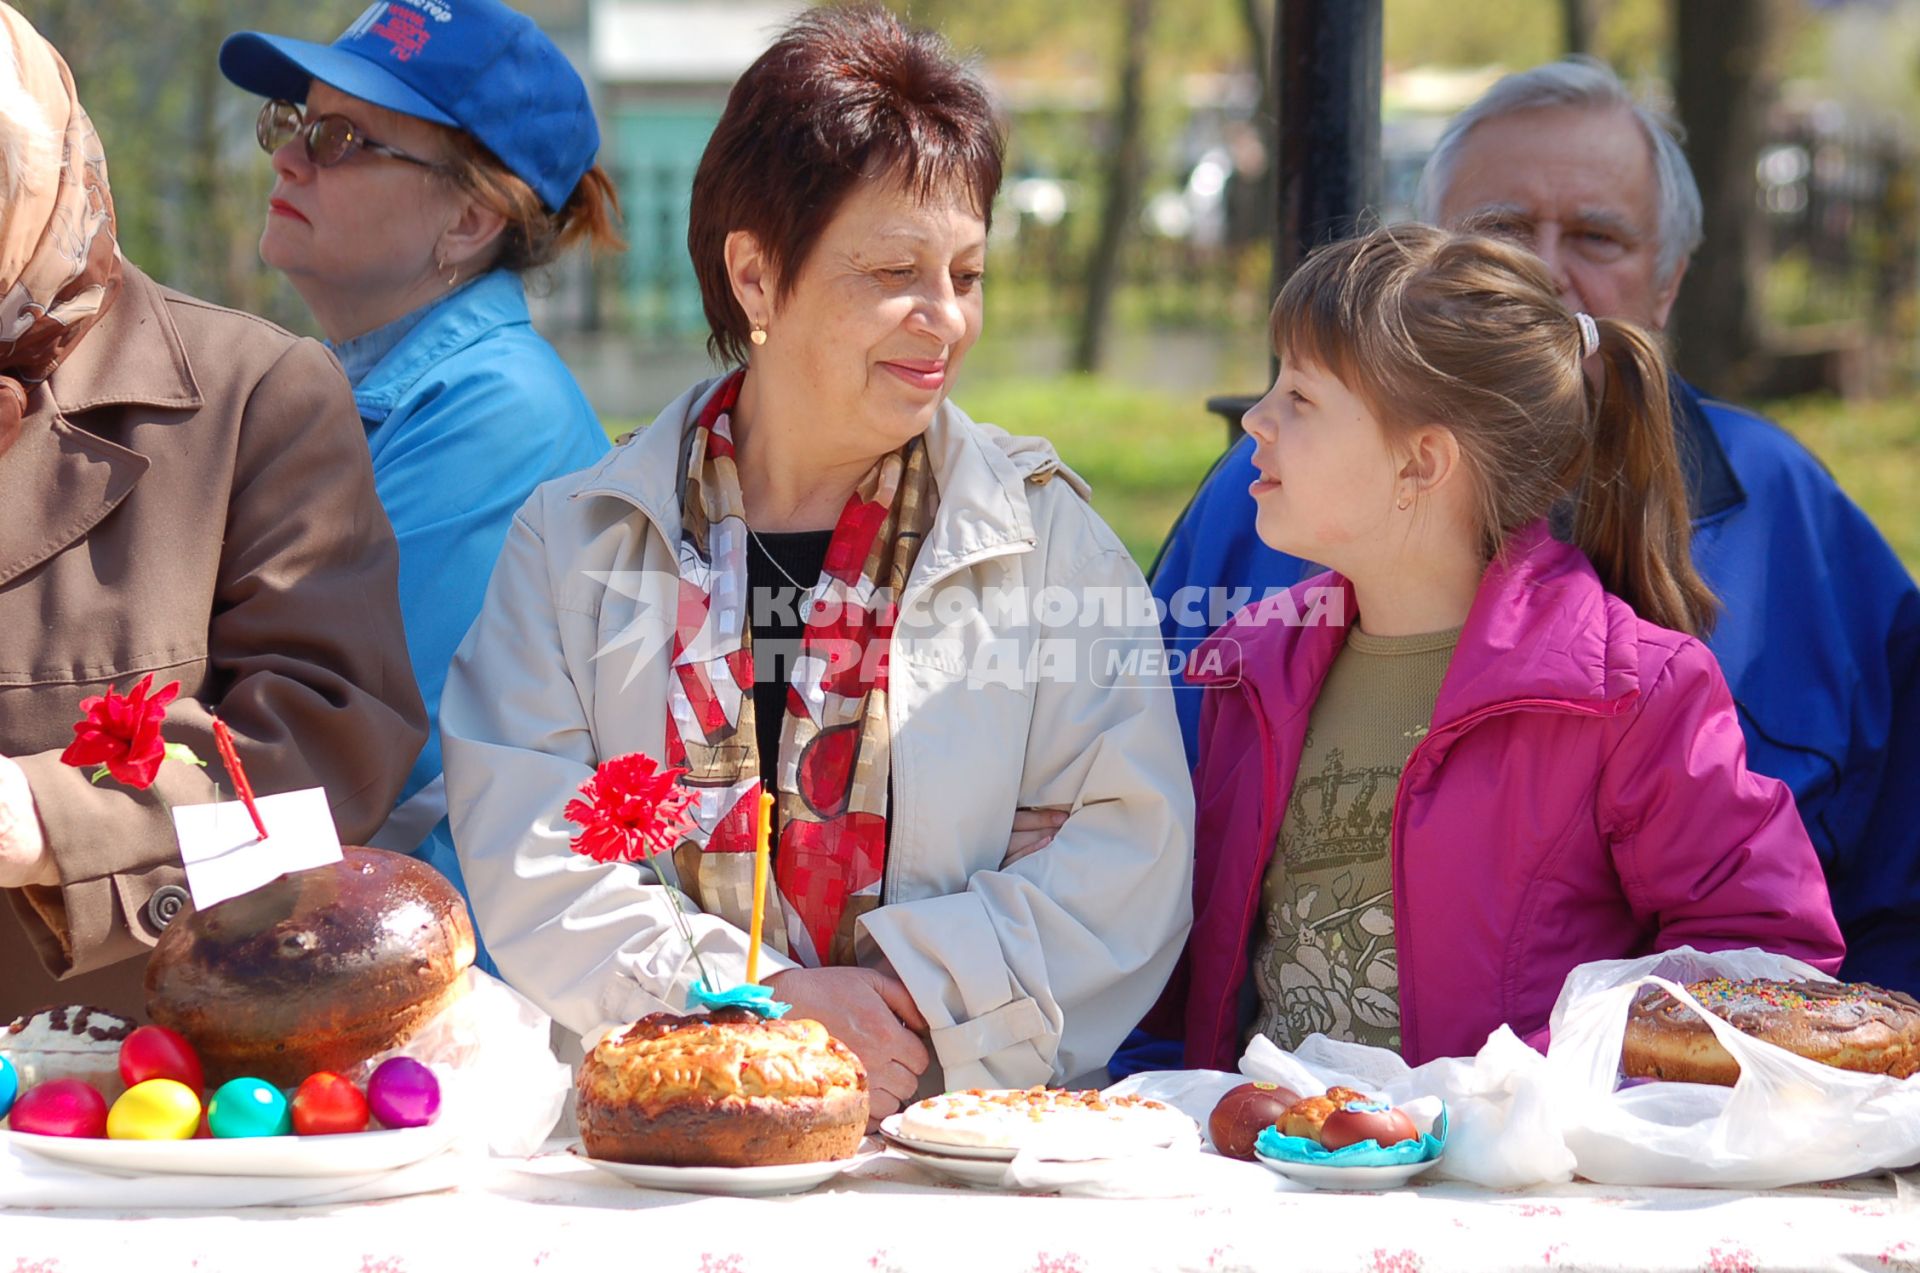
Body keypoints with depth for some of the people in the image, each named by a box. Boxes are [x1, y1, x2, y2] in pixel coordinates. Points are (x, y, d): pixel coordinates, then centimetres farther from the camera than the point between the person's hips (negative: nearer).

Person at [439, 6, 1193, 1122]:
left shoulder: (1048, 532, 11)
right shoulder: (573, 540, 11)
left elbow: (1132, 847, 4)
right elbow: (524, 857, 2)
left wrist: (918, 992, -10)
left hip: (958, 1138, -1)